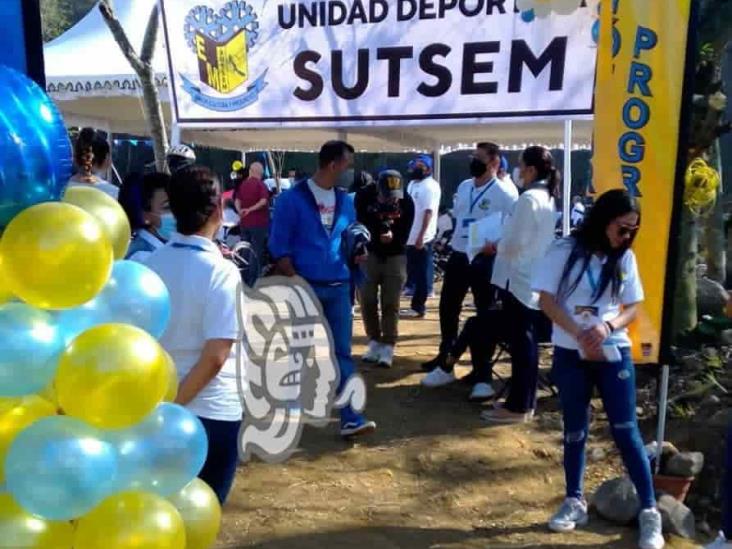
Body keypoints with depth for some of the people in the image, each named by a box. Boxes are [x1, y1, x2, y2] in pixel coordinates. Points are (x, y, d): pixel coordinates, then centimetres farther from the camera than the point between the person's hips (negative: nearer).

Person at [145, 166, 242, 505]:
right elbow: (215, 357, -23)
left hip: (160, 403, 6)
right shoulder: (221, 272, -19)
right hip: (212, 409, -5)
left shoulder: (152, 263, -1)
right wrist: (175, 403, -14)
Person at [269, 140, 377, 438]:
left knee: (342, 352, 2)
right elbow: (279, 248, -8)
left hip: (338, 287, 4)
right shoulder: (291, 199, -7)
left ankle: (350, 418, 4)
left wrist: (357, 253, -7)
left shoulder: (345, 200, 9)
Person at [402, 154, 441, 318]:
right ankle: (419, 303, 24)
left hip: (422, 237, -9)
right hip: (410, 236, 9)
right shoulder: (413, 183, 15)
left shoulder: (430, 186, -13)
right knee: (414, 271, 14)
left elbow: (429, 212, -20)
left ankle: (418, 307, 2)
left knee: (421, 272, -2)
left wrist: (421, 236, -24)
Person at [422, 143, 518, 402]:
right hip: (458, 256, 7)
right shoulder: (464, 186, 12)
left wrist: (496, 245, -29)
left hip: (485, 260, -7)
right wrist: (450, 240, 12)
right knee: (447, 310, 13)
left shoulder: (505, 192, -11)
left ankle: (482, 377, 14)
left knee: (486, 316, 4)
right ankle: (445, 366, 29)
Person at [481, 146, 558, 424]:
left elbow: (515, 243, -20)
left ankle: (517, 406, 6)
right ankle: (526, 402, 23)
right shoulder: (548, 198, 12)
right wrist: (504, 245, 12)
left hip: (519, 280, -9)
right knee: (527, 342, 14)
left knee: (520, 344, -2)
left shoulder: (529, 198, -17)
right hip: (536, 279, 9)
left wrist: (496, 247, -2)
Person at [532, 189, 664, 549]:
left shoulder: (625, 258, 3)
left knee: (626, 430, 1)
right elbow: (547, 301, -8)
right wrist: (580, 335, -19)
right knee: (574, 430, 10)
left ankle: (649, 511, 11)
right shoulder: (565, 252, -7)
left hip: (614, 354, 2)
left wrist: (608, 326, -16)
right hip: (570, 355, -1)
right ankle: (574, 502, 27)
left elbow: (633, 307, 5)